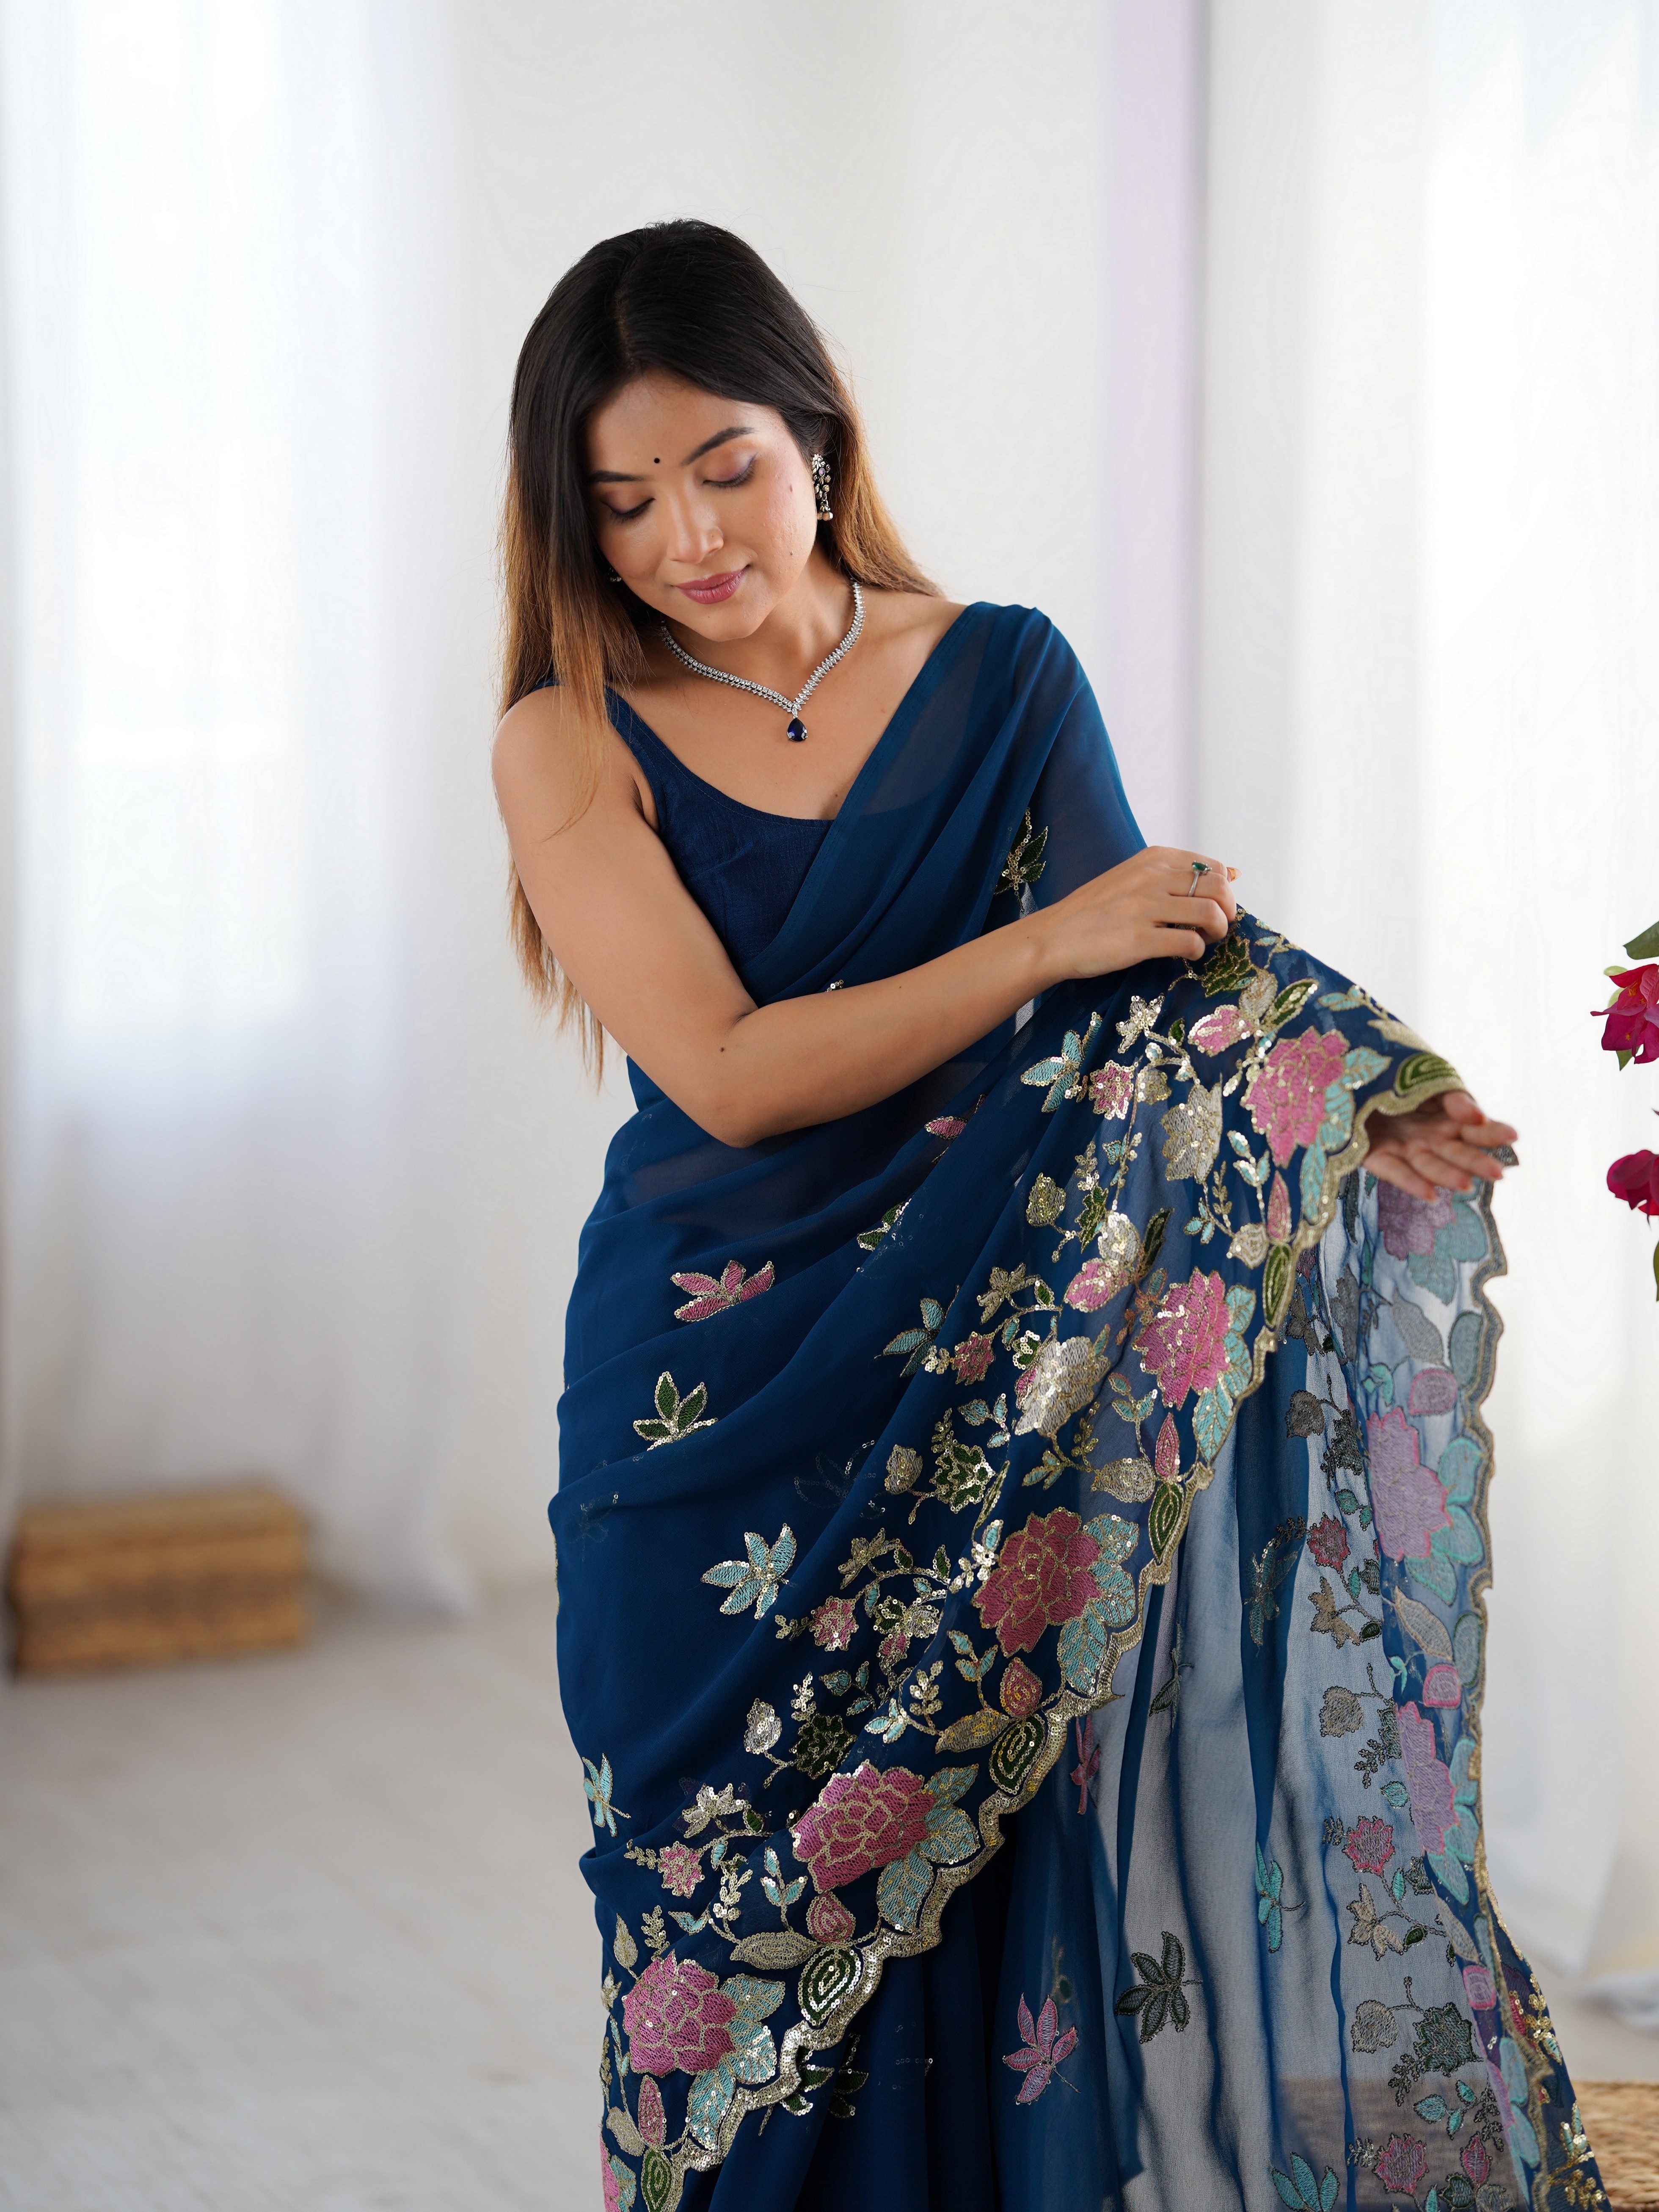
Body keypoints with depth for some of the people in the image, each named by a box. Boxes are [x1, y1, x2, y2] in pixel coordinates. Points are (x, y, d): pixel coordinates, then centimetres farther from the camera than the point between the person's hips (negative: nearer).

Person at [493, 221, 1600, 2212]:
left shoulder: (1004, 683, 4)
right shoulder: (573, 746, 0)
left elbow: (1144, 1012, -3)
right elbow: (728, 1073, -12)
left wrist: (1338, 1112, -22)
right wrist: (1039, 945, -18)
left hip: (987, 1403, 1)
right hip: (716, 1428, 0)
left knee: (985, 1925, 2)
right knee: (749, 1945, 4)